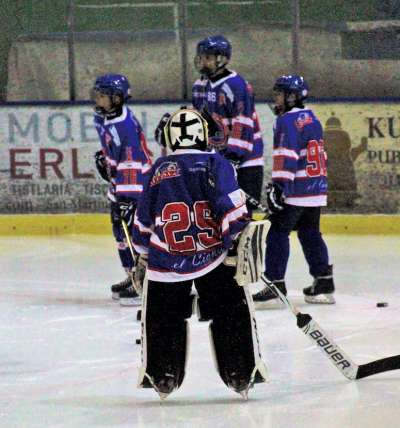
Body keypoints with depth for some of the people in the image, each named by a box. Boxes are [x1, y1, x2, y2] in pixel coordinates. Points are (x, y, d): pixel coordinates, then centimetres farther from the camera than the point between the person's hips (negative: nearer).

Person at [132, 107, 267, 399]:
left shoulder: (159, 170, 11)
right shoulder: (214, 163, -1)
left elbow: (144, 220, 17)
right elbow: (231, 206, -14)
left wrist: (142, 254, 28)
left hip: (166, 260, 2)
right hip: (213, 254, -2)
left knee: (163, 318, 16)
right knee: (231, 313, 9)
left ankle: (161, 376, 15)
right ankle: (241, 373, 6)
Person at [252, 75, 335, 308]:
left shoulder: (288, 120, -12)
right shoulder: (312, 119, 17)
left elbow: (286, 155, -21)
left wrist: (280, 185, -24)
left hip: (295, 191, -9)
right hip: (317, 189, 9)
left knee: (278, 232, -5)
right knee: (310, 234, 15)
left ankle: (275, 283, -9)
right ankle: (324, 284, 15)